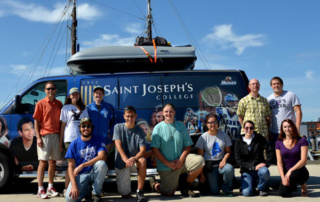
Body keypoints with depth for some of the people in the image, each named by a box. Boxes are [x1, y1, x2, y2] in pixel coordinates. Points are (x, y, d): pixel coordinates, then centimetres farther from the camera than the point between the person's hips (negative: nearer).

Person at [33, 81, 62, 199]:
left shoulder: (59, 104, 12)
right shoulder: (41, 104, -1)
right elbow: (36, 121, -3)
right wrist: (38, 137, -11)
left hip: (56, 135, 4)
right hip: (44, 136, -4)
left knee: (53, 162, 10)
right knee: (43, 161, -6)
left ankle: (50, 188, 19)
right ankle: (40, 190, -3)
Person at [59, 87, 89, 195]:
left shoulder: (83, 108, 17)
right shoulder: (65, 108, 10)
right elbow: (62, 125, 6)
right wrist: (60, 142, 1)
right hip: (69, 139, -3)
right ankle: (66, 189, 2)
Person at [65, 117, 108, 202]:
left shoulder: (98, 140, -2)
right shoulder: (74, 144, 0)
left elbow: (102, 156, -20)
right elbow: (71, 166, -4)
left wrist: (82, 165, -26)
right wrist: (74, 185, -18)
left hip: (94, 172, 0)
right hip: (81, 174, 0)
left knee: (101, 164, -34)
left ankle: (96, 193, -11)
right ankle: (87, 189, 13)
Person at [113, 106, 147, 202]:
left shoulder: (140, 131, -2)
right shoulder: (118, 127, -4)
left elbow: (143, 150, -12)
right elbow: (118, 146, -15)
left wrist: (134, 159, -35)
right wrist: (126, 160, -32)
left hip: (135, 161, 0)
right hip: (121, 162, 0)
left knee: (143, 161, -37)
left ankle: (140, 191, -23)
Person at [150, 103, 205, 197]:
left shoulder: (181, 126, 7)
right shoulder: (158, 128, -2)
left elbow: (188, 145, 4)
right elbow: (155, 149, -8)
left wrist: (181, 160, -12)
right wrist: (167, 163, -14)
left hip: (181, 161, 3)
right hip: (165, 166, -3)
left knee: (199, 160, -24)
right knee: (168, 193, -7)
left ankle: (185, 186, -2)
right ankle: (155, 184, 29)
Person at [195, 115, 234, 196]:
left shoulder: (224, 135, 6)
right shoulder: (203, 137, 0)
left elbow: (228, 151, 8)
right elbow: (200, 156, -1)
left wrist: (224, 160, -14)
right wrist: (201, 173, -6)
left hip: (221, 163, 2)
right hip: (209, 166, -2)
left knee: (229, 168, -35)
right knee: (214, 192, -13)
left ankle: (226, 189, -7)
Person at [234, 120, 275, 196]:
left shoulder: (259, 138, 3)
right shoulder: (238, 142, 2)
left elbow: (271, 152, 1)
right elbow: (239, 160, -4)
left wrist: (266, 163, -12)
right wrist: (253, 167, -13)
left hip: (259, 167, 0)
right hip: (246, 171, 0)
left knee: (264, 172, -37)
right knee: (246, 193, -23)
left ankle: (262, 188, -3)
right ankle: (252, 184, 16)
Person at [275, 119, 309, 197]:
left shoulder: (302, 140, -5)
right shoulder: (279, 143, 3)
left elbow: (303, 160, -13)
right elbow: (279, 162, -2)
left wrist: (291, 170, -24)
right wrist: (283, 177, -15)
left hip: (300, 171, -3)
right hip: (286, 173, 3)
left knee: (294, 175, -39)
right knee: (284, 193, -22)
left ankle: (303, 185, -2)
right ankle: (292, 185, 15)